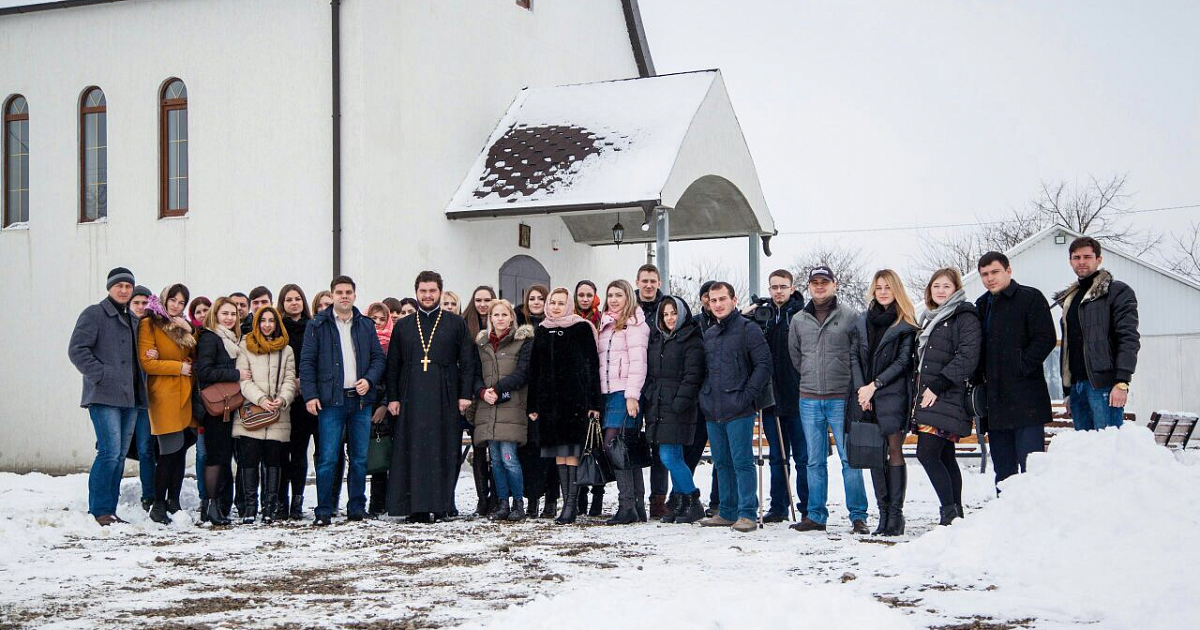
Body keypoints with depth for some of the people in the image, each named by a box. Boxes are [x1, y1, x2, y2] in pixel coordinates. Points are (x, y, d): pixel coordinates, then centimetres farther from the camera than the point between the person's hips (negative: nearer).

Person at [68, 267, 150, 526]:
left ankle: (109, 509, 12)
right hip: (104, 397, -7)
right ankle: (99, 511, -8)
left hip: (130, 397, 7)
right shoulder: (94, 314, -1)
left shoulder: (134, 320, 21)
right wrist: (100, 375, -16)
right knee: (110, 452, -15)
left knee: (120, 455, 7)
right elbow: (77, 349, -9)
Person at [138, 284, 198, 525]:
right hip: (163, 395, -6)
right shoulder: (149, 324, -3)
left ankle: (173, 503, 14)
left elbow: (196, 357, 13)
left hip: (184, 395, 7)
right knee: (170, 451, -9)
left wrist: (190, 332, -1)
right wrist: (179, 367, -8)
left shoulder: (183, 326, 19)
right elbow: (146, 363, -11)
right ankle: (158, 506, -1)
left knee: (180, 450, 5)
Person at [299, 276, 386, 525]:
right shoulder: (318, 325, 3)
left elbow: (378, 357, 13)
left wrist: (369, 380, -6)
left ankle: (357, 508, 16)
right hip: (330, 401, -3)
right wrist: (310, 394, -9)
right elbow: (307, 362, 0)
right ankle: (324, 512, -1)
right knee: (327, 459, -7)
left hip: (360, 400, 3)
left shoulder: (366, 325, 12)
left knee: (359, 458, 6)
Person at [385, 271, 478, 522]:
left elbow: (468, 361, 4)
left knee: (443, 451, -2)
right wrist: (392, 397, 3)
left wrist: (465, 394, -5)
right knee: (413, 451, -3)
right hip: (412, 398, 1)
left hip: (445, 397, -1)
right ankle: (416, 505, -2)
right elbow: (393, 365, 13)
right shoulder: (403, 326, 14)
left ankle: (441, 504, 2)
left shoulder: (456, 324, 9)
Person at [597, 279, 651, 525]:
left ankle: (627, 505, -17)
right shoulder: (605, 325, 21)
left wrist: (632, 395, -18)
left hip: (626, 393, -8)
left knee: (613, 444, -16)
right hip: (609, 393, 8)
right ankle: (638, 507, 7)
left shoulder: (634, 324, -4)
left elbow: (638, 362, -12)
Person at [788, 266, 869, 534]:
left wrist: (851, 383, 1)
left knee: (850, 459, -4)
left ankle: (858, 516, 0)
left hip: (841, 398, -4)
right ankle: (816, 515, 13)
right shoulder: (798, 320, 10)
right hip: (809, 399, 4)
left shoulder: (850, 316, -1)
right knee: (815, 461, 8)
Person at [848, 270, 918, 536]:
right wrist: (860, 388, -2)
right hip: (865, 396, 4)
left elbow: (903, 361, -4)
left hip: (892, 394, -4)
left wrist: (874, 385, -9)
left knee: (894, 450, -8)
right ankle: (884, 513, 7)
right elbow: (854, 356, 11)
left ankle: (896, 514, -6)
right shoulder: (862, 321, 15)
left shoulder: (905, 324, 2)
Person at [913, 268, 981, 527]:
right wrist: (918, 394, 17)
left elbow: (967, 358, -14)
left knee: (927, 454, -16)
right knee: (945, 458, 7)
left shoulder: (965, 317, -4)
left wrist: (937, 385, -17)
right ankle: (955, 515, 10)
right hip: (928, 398, 8)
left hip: (947, 398, -8)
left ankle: (950, 512, -13)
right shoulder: (930, 319, 21)